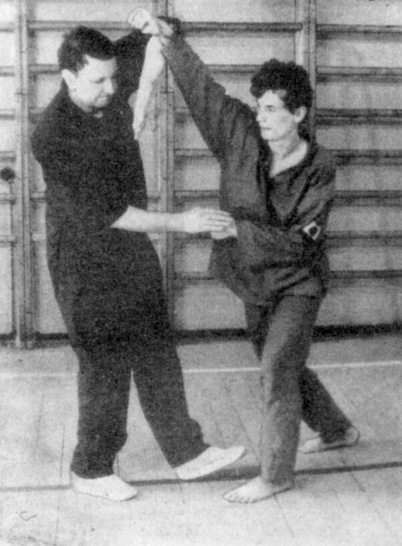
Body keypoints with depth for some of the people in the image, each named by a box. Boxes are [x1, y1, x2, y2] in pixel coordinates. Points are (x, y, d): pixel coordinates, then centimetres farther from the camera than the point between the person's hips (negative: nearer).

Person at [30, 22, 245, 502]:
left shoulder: (112, 93, -3)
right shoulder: (52, 136, -23)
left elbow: (142, 43, 17)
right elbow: (102, 211, -26)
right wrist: (179, 223, -26)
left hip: (133, 251, 7)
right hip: (86, 267, -7)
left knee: (158, 358, 13)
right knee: (105, 368, 3)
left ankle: (187, 454, 26)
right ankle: (90, 470, 22)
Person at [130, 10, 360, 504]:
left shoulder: (319, 170, -19)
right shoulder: (241, 134, -10)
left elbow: (300, 241, -23)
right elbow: (201, 84, -13)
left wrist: (240, 228, -31)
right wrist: (168, 38, -25)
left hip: (297, 283, -6)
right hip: (255, 283, 6)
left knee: (277, 368, -10)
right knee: (283, 367, 20)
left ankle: (275, 474, 6)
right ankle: (336, 431, 43)